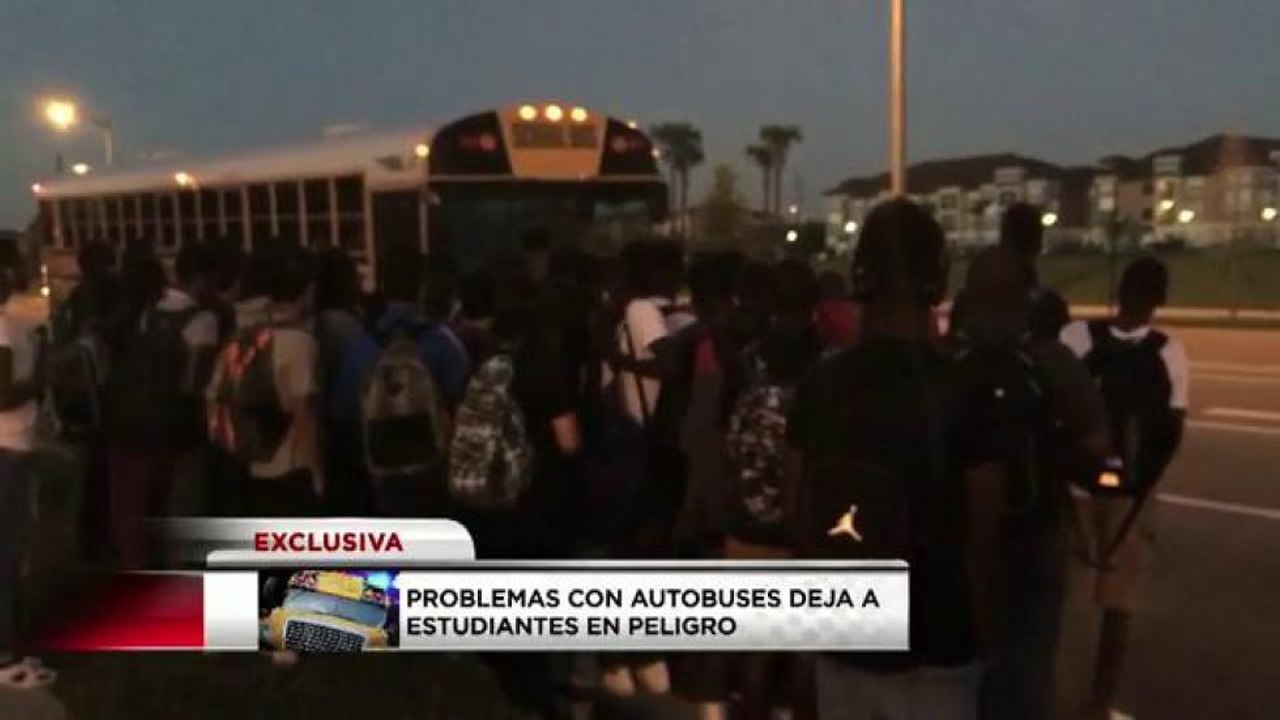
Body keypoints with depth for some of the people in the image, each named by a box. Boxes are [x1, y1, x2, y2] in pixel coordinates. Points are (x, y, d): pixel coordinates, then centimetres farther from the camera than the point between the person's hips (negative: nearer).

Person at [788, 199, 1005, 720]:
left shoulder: (818, 386, -5)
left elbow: (799, 516, 1)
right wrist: (979, 629, 6)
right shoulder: (965, 392, -14)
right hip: (935, 646, -3)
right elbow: (980, 537, -10)